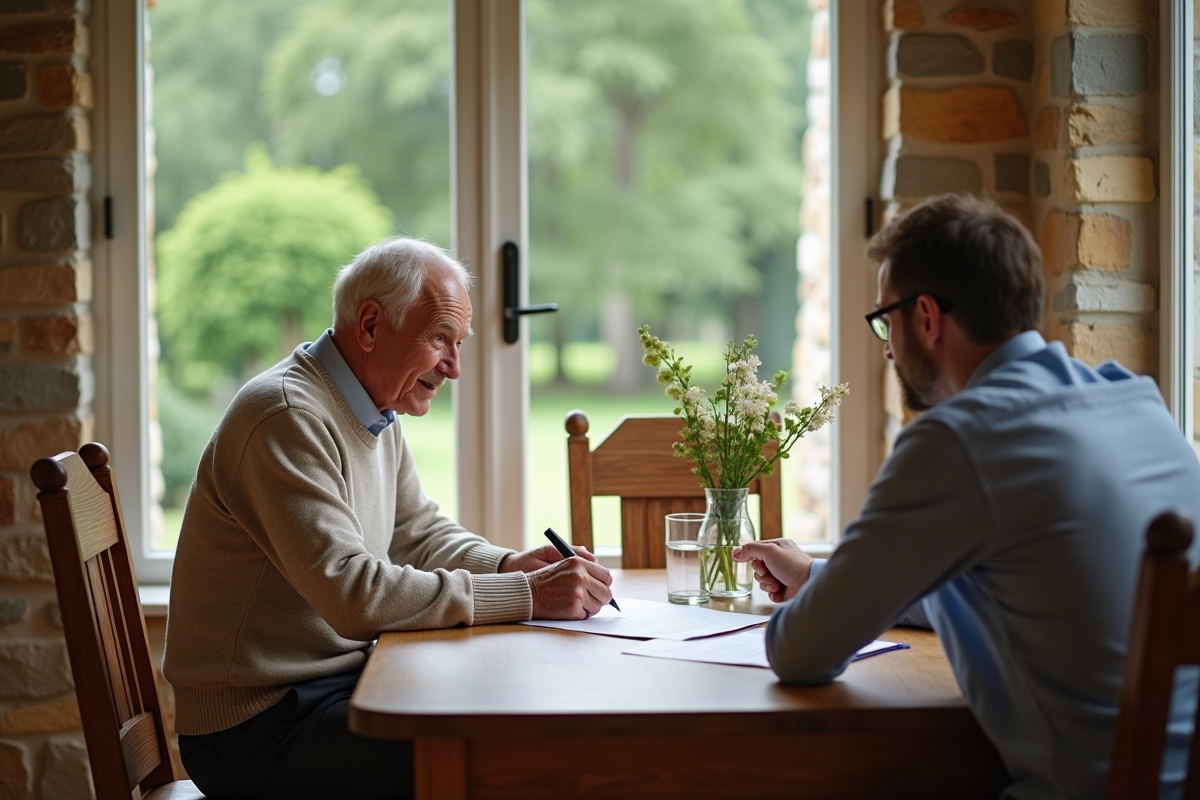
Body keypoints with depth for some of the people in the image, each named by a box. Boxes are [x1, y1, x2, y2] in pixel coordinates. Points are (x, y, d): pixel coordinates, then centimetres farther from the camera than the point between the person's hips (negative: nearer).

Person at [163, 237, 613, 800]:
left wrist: (508, 565, -3)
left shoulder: (377, 415, 11)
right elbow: (353, 594, -29)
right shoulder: (286, 417, -21)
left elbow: (419, 535, 18)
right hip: (256, 726, -9)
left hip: (339, 681, 9)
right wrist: (526, 595, -27)